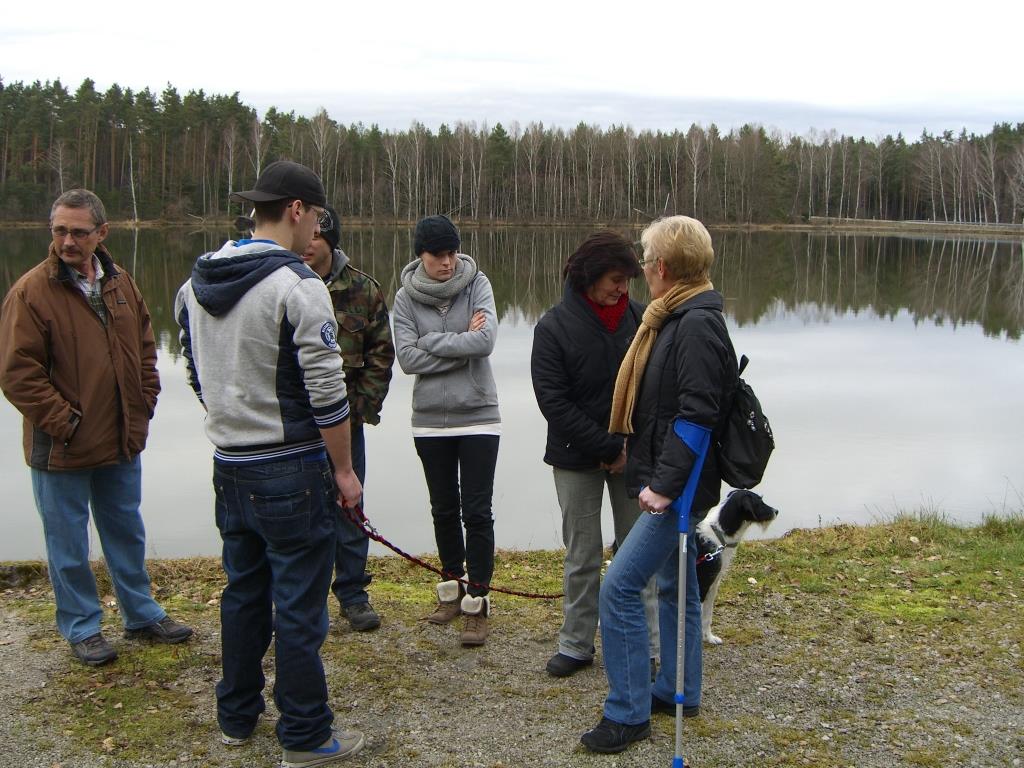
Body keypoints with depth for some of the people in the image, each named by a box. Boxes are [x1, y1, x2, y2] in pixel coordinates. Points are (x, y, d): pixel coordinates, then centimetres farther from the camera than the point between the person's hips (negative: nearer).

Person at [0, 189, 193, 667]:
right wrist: (63, 422, -17)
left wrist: (143, 407, 5)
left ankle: (141, 614, 34)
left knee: (127, 532, 19)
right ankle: (81, 627, 25)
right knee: (68, 543, 9)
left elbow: (145, 349, 14)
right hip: (61, 447, -5)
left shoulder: (120, 284, 5)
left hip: (122, 441, 6)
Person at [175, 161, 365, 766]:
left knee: (243, 594, 20)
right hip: (292, 471, -7)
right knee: (299, 608, 3)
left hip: (230, 467, 8)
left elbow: (198, 376, 14)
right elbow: (326, 392, -17)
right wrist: (344, 470, -7)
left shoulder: (195, 285, 7)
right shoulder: (298, 286, -17)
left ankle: (237, 719, 33)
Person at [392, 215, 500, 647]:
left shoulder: (477, 284, -5)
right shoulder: (406, 298, -2)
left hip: (478, 416, -2)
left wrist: (431, 341, -14)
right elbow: (407, 359, -12)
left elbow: (486, 340, -20)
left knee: (477, 512, -3)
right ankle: (452, 589, 31)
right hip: (431, 420, 2)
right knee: (444, 510, 15)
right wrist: (461, 343, -15)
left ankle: (476, 604, 6)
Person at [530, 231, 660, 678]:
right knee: (581, 556, 8)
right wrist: (608, 448, -16)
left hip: (631, 454, 2)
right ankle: (576, 644, 22)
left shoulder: (638, 318, -4)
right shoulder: (555, 326, -11)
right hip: (576, 457, -2)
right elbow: (553, 401, -14)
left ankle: (645, 647, 18)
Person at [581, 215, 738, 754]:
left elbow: (698, 414, -26)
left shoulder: (697, 325, -19)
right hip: (672, 483, 11)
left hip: (680, 487, -11)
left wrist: (665, 483, -26)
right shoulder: (676, 319, 12)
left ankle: (628, 713, 1)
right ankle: (678, 692, 34)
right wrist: (657, 478, 18)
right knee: (675, 586, 20)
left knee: (618, 588, -10)